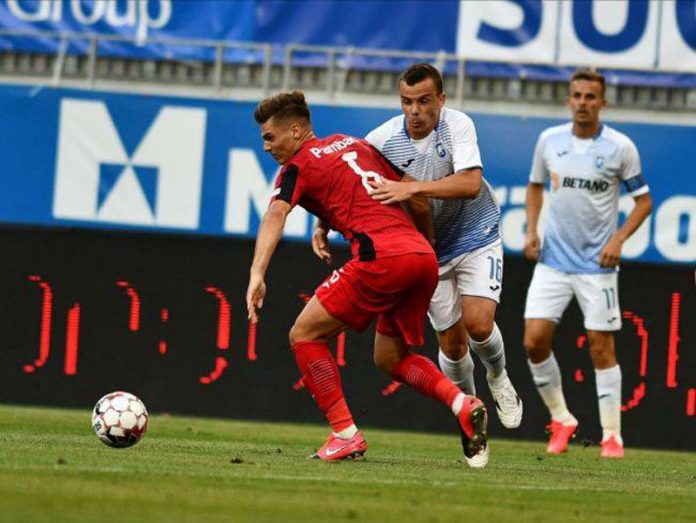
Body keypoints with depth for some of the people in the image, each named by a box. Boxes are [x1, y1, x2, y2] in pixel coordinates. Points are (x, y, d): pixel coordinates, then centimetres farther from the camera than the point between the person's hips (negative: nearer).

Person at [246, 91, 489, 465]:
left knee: (305, 336, 4)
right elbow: (419, 204, 25)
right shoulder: (354, 144, 27)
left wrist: (257, 273, -26)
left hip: (381, 257, -8)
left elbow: (275, 215, -13)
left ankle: (345, 435, -3)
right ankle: (463, 405, 0)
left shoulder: (298, 167, 6)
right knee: (389, 358, 22)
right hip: (422, 255, 8)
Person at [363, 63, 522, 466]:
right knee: (452, 344, 1)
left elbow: (470, 183, -34)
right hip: (428, 248, 2)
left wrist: (413, 188, -43)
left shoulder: (458, 125, -21)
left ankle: (498, 377, 14)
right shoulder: (383, 139, -14)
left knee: (478, 323, -19)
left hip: (477, 238, -2)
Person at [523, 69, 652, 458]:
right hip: (552, 261, 3)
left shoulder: (621, 147, -7)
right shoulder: (549, 140, 3)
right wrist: (532, 230, 5)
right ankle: (561, 420, 11)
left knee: (602, 348, -2)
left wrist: (619, 239, -13)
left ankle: (612, 435, 6)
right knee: (535, 340, -7)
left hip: (597, 264, -3)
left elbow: (644, 200, 1)